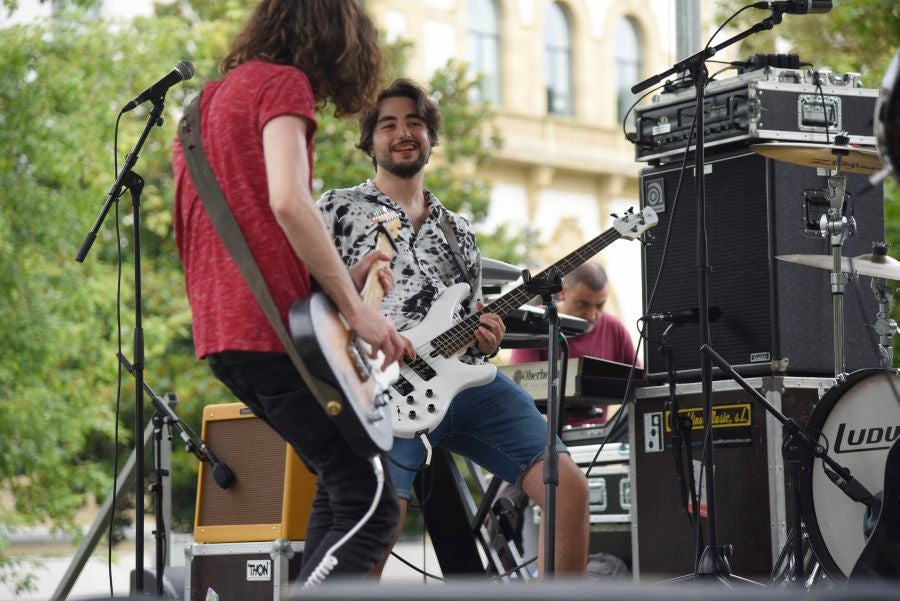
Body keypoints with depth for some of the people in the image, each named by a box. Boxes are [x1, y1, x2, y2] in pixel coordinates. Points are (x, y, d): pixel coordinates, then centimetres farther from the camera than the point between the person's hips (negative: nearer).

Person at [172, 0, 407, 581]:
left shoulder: (209, 100, 23)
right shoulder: (284, 83, -4)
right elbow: (288, 202, -19)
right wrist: (357, 308, -15)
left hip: (221, 330, 10)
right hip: (275, 327, -9)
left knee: (340, 483, 21)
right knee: (370, 504, -9)